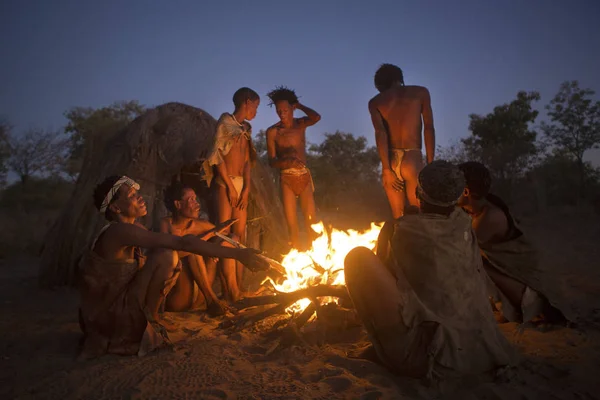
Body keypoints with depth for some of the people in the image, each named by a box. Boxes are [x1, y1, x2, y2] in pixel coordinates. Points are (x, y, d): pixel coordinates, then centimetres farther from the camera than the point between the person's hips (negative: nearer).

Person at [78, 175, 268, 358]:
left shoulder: (131, 227, 5)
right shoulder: (119, 231, -24)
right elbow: (182, 243, -30)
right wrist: (237, 254, -31)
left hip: (120, 302, 9)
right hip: (109, 316, -9)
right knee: (166, 256, -21)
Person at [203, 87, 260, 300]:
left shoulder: (246, 128, 17)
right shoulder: (226, 121, -2)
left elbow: (247, 160, 13)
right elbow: (218, 154, -9)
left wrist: (247, 187, 0)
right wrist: (230, 185, -13)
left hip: (241, 184, 7)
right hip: (226, 183, -7)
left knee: (240, 235, 4)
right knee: (226, 236, -11)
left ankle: (238, 287, 7)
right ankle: (231, 289, -11)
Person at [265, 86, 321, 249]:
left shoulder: (301, 124, 5)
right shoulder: (272, 131, -2)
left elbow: (316, 117, -17)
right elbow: (272, 161, -5)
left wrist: (299, 105, -4)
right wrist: (287, 162, -24)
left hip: (305, 176, 2)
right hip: (287, 179, -2)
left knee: (310, 224, -3)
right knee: (292, 226, -3)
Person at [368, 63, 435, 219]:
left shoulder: (375, 102, 12)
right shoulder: (420, 92, 11)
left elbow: (380, 133, -4)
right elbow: (428, 128, 2)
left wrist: (386, 169, -10)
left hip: (391, 162, 2)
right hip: (412, 160, -2)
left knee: (399, 218, 11)